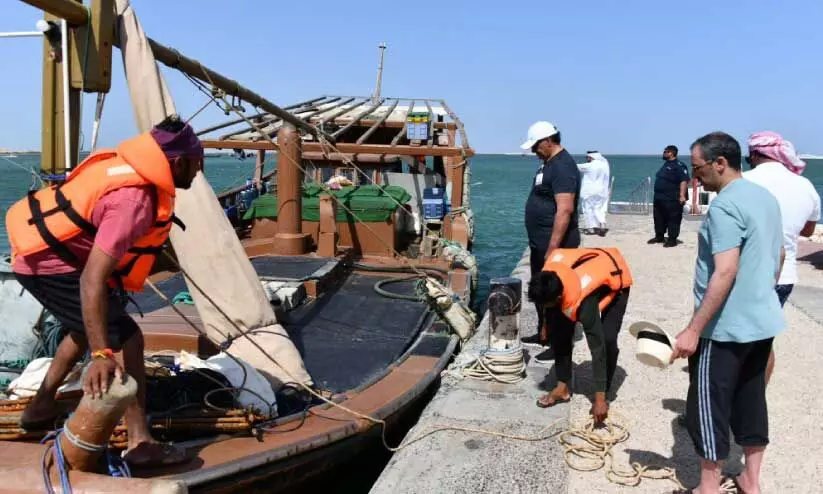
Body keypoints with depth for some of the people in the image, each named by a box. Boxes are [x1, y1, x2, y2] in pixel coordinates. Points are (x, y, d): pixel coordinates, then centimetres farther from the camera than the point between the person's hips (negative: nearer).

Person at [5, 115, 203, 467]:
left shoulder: (129, 168, 0)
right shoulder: (136, 200, -29)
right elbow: (93, 278, -36)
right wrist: (101, 355, -39)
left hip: (39, 253, 10)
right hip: (51, 265, -10)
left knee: (87, 327, 28)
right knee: (126, 337, -12)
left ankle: (40, 408, 38)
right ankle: (141, 444, -12)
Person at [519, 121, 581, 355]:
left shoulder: (563, 166, -17)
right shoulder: (549, 163, 15)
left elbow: (565, 210, -26)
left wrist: (553, 248, -28)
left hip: (555, 243, -10)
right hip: (540, 242, 10)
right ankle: (544, 334, 32)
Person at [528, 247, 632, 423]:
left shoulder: (582, 301, -43)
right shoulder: (549, 275, -30)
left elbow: (598, 348, -40)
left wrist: (600, 399, -38)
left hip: (615, 281, -6)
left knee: (607, 339, -22)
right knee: (560, 330, -7)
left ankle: (604, 396, -1)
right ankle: (562, 388, 4)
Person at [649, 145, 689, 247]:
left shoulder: (679, 165, -12)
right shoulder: (666, 164, 18)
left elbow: (684, 181, -21)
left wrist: (682, 195, -30)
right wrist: (657, 195, 27)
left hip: (672, 199, -10)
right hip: (659, 198, 10)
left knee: (673, 219, -3)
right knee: (659, 218, 14)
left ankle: (672, 239, 1)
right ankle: (659, 236, 25)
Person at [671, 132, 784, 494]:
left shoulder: (724, 206, -20)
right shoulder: (767, 197, 9)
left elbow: (725, 273, -26)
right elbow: (778, 257, 18)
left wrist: (693, 330, -25)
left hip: (726, 327, -9)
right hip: (763, 321, 9)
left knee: (708, 407, 2)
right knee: (751, 401, 18)